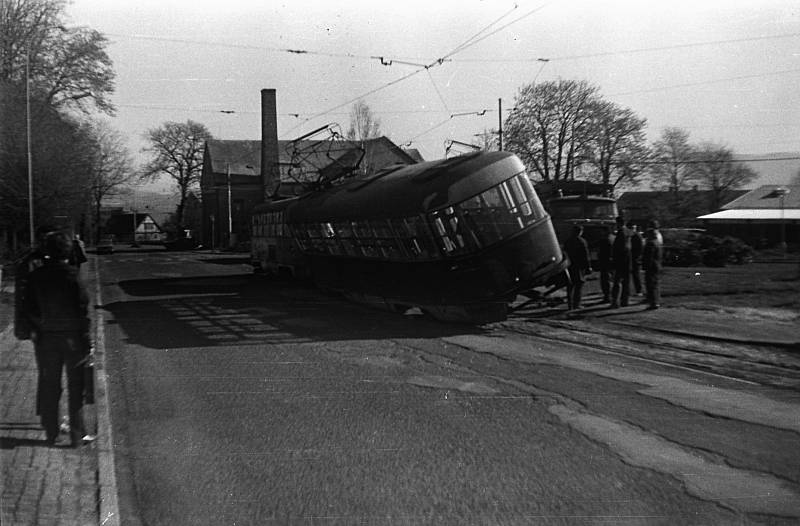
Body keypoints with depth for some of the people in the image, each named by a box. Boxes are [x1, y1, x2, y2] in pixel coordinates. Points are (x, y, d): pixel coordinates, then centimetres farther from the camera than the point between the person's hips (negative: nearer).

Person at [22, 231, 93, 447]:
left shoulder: (37, 276, -3)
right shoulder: (72, 276, -14)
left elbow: (29, 308, 4)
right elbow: (83, 310, -13)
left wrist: (34, 329, 18)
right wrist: (86, 340, -7)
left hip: (46, 337, 4)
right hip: (72, 337, -3)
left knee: (49, 386, 14)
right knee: (76, 387, 6)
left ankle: (51, 433, 21)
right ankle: (77, 435, 10)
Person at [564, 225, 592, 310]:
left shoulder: (567, 242, 7)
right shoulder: (582, 241, -10)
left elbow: (565, 255, 9)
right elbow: (585, 256, -10)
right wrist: (588, 267, -6)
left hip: (570, 267, 5)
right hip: (579, 267, -5)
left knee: (570, 286, 10)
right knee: (579, 285, 1)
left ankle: (570, 305, 11)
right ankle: (576, 304, -3)